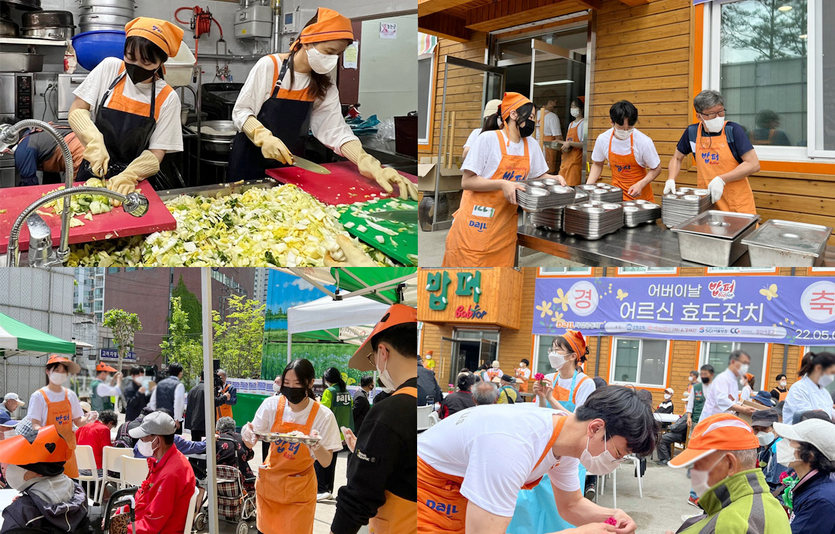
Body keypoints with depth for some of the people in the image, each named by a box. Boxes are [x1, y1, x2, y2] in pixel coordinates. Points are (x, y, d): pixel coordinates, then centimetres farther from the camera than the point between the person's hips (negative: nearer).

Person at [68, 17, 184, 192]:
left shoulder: (167, 98, -5)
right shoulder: (109, 68, -1)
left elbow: (156, 154, -5)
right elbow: (76, 111, 0)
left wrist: (128, 176, -24)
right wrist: (94, 141, -18)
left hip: (138, 181, -1)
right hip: (94, 171, 1)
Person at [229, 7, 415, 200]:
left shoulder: (324, 87, 0)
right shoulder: (269, 66, -14)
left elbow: (336, 132, -9)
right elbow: (241, 112, -11)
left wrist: (373, 168, -25)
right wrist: (264, 137, -32)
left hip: (290, 161, 4)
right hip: (251, 159, -4)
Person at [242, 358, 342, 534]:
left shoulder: (323, 415, -14)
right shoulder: (272, 405, -9)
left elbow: (326, 462, -11)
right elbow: (251, 444, -3)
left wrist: (316, 445, -32)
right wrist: (247, 435, -26)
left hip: (299, 491, -2)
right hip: (268, 483, 2)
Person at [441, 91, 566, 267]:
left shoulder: (532, 146, 9)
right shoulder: (489, 139, -10)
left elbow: (539, 175, 24)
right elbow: (467, 182, -12)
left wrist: (554, 179, 2)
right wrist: (502, 184, -23)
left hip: (505, 228, 6)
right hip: (476, 224, -6)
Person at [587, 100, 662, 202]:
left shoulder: (644, 142, -18)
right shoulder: (603, 139, -9)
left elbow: (656, 169, -5)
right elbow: (597, 164, 9)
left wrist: (640, 184, -20)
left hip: (640, 195, -1)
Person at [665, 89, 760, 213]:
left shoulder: (733, 130, -8)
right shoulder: (692, 132, 3)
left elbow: (753, 165, -12)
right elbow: (677, 158, 20)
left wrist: (721, 180, -18)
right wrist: (671, 180, 2)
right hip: (706, 204, 3)